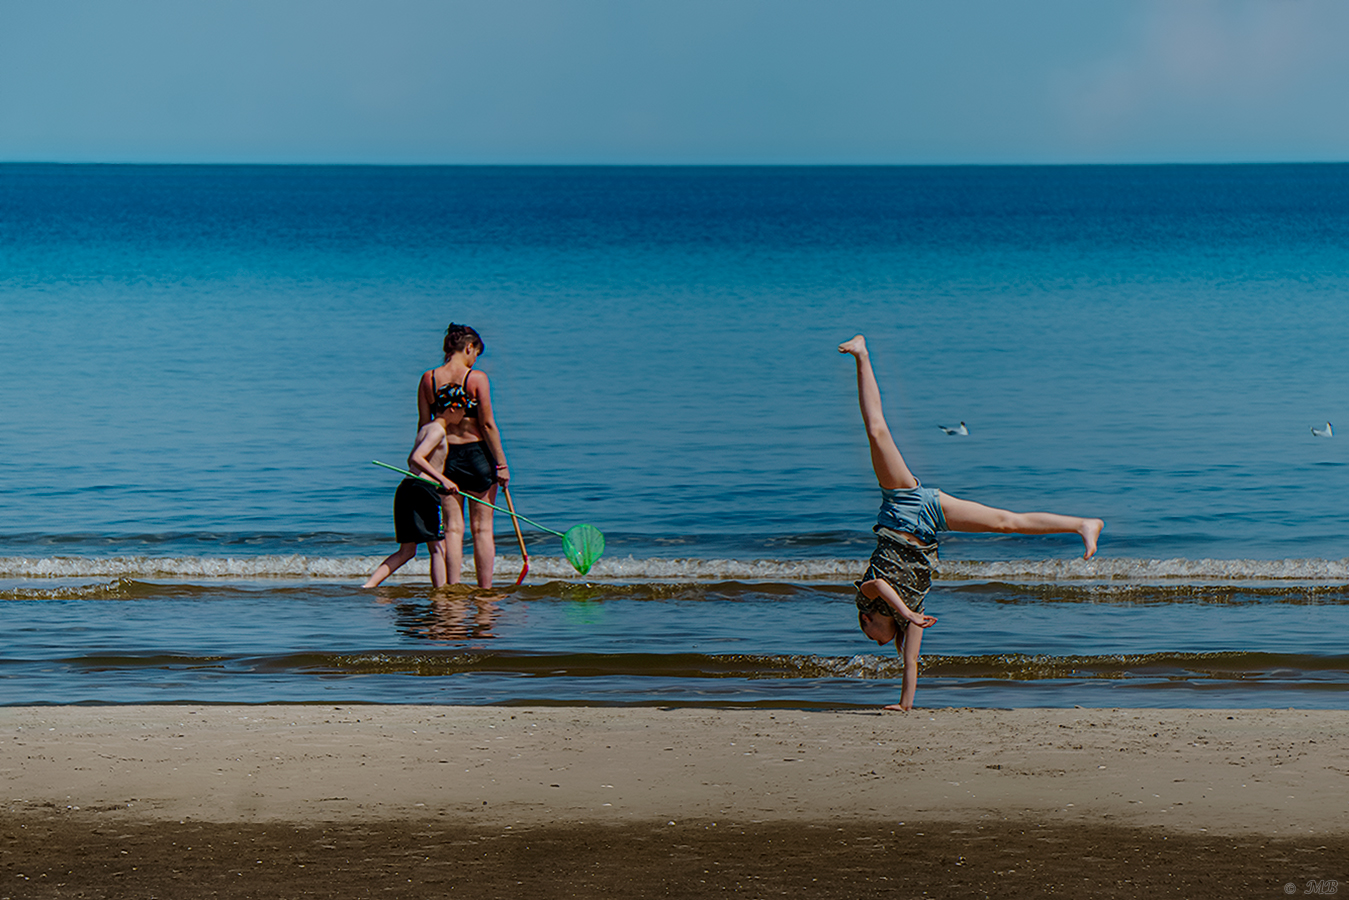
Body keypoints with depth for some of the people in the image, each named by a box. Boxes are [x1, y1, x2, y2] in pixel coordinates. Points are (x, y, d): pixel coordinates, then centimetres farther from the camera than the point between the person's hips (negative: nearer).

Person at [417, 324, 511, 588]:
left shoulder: (428, 379, 1)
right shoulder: (477, 378, -10)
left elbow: (424, 424, 4)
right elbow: (487, 424, -11)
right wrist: (501, 464, -5)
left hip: (446, 456, 3)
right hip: (477, 453, -3)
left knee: (453, 528, 7)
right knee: (482, 529, 5)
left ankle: (453, 588, 4)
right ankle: (485, 590, 7)